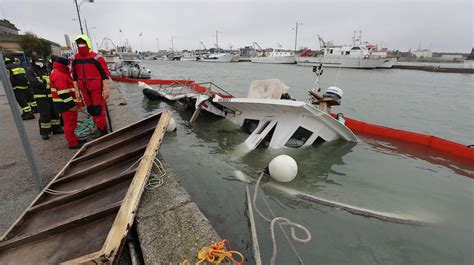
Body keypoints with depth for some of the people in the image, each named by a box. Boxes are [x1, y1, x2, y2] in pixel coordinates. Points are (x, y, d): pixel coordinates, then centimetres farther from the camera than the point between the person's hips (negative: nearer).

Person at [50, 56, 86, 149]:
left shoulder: (61, 73, 17)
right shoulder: (58, 75, -17)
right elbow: (63, 92, -23)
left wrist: (75, 101, 24)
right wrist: (71, 104, -23)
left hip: (67, 102, 11)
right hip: (65, 103, -11)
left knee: (71, 122, 18)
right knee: (70, 123, -5)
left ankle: (74, 139, 29)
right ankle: (72, 143, 2)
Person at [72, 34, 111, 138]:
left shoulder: (96, 58, -11)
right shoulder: (75, 59, 7)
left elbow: (105, 74, -11)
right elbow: (74, 76, 14)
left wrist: (106, 89, -14)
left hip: (97, 89, -6)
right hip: (85, 90, 6)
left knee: (98, 109, -3)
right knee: (91, 109, 13)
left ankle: (102, 129, 10)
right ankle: (99, 127, 26)